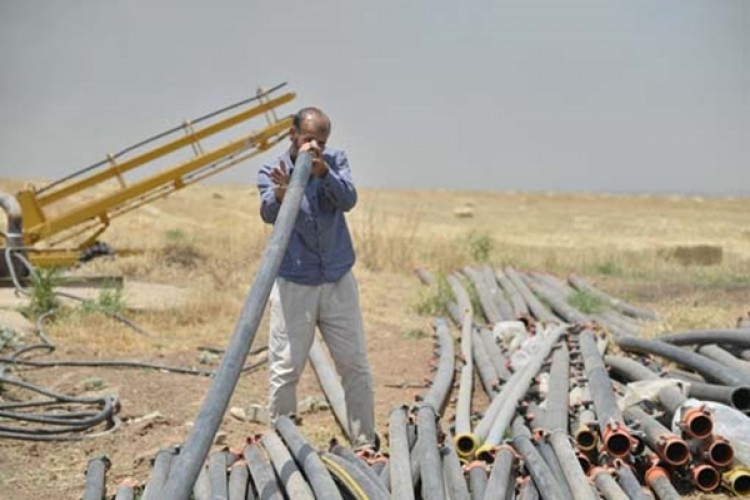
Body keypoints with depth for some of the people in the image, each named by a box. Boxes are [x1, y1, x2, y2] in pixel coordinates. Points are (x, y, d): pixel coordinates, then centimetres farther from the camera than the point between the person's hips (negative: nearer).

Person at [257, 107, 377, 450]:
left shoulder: (335, 162, 3)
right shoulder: (271, 172, -2)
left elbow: (348, 200, -14)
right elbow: (268, 213, -21)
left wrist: (323, 172, -31)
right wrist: (280, 193, -43)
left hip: (338, 282, 2)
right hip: (293, 285, -2)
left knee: (355, 364, 7)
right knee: (286, 368, -1)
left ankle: (365, 442, 19)